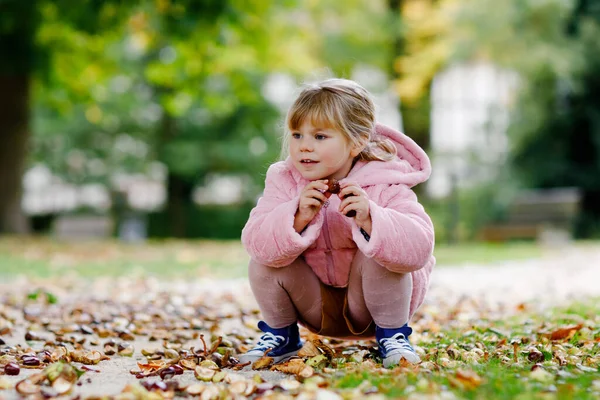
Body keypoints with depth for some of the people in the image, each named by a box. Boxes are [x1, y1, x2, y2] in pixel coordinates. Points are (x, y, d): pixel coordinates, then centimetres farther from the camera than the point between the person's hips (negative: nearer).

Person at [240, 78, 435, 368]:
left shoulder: (385, 185, -20)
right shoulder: (284, 180, -11)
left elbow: (419, 249, -35)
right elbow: (255, 242, -25)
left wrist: (369, 220, -50)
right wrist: (298, 218, -42)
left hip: (369, 306, -3)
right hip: (316, 308, 3)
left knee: (376, 255, -31)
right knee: (261, 262, -19)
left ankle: (393, 335, -6)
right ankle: (280, 336, 8)